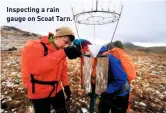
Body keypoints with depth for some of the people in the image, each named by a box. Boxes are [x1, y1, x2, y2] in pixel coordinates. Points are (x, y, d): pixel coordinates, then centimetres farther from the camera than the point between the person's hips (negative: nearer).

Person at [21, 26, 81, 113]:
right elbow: (35, 67, -38)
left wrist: (66, 86, 9)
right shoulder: (33, 47, -20)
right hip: (39, 93, -5)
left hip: (57, 90, 6)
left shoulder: (60, 52, -2)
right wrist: (63, 52, -40)